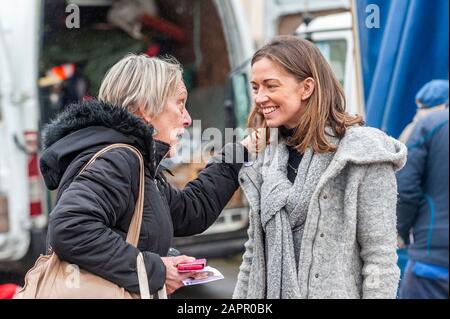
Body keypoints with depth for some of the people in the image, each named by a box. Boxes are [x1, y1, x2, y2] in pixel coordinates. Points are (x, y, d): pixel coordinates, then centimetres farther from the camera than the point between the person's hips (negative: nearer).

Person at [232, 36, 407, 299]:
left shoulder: (364, 152, -11)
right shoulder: (267, 159, 7)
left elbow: (381, 260, -13)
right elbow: (254, 251, 11)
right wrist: (240, 298, 7)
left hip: (337, 292, -5)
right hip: (272, 290, 6)